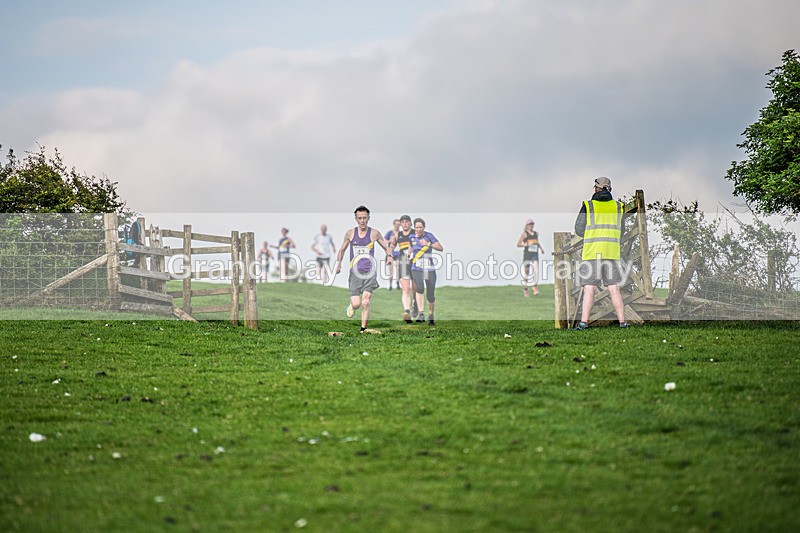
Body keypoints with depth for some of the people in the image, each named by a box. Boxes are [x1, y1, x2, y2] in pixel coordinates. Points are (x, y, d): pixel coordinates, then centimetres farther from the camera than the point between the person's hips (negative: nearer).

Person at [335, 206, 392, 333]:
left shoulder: (374, 234, 2)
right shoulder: (350, 233, 5)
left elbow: (386, 248, 12)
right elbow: (342, 250, 18)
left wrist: (389, 255, -8)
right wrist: (338, 263, 8)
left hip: (369, 273, -1)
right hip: (355, 273, 1)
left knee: (365, 303, -10)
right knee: (356, 304, -7)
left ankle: (363, 329, 0)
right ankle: (351, 305, 30)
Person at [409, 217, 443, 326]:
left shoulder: (429, 235, -3)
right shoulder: (411, 237, 3)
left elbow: (440, 248, -12)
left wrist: (428, 244, -24)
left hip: (430, 269, 0)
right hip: (416, 269, 0)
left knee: (431, 296, 2)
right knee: (420, 287, -28)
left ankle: (431, 316, 26)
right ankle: (421, 314, -30)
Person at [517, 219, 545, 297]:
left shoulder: (536, 233, 14)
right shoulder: (524, 234, 0)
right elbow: (518, 244, -5)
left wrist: (541, 248, 16)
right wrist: (526, 244, -20)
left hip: (535, 255, 3)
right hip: (527, 255, -3)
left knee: (536, 270, -17)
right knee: (526, 273, 2)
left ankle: (535, 289, -21)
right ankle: (525, 290, 17)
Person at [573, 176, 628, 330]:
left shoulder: (587, 206, -2)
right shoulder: (618, 207, 7)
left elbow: (579, 230, 2)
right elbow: (621, 232, 14)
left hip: (592, 252, -3)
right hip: (612, 253, 3)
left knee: (589, 289, -4)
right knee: (614, 288, 8)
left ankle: (584, 321, -16)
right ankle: (622, 321, 6)